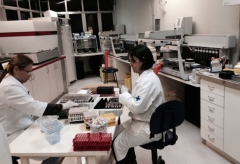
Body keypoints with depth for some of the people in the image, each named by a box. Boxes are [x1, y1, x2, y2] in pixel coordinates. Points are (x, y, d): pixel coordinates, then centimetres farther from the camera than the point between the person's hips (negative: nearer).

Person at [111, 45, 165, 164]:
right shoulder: (145, 76, 6)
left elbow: (137, 107, -30)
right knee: (118, 131, 21)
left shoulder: (148, 81, -27)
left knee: (117, 144, -3)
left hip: (149, 127, -10)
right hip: (143, 121, 10)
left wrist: (125, 94, -15)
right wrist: (124, 96, 1)